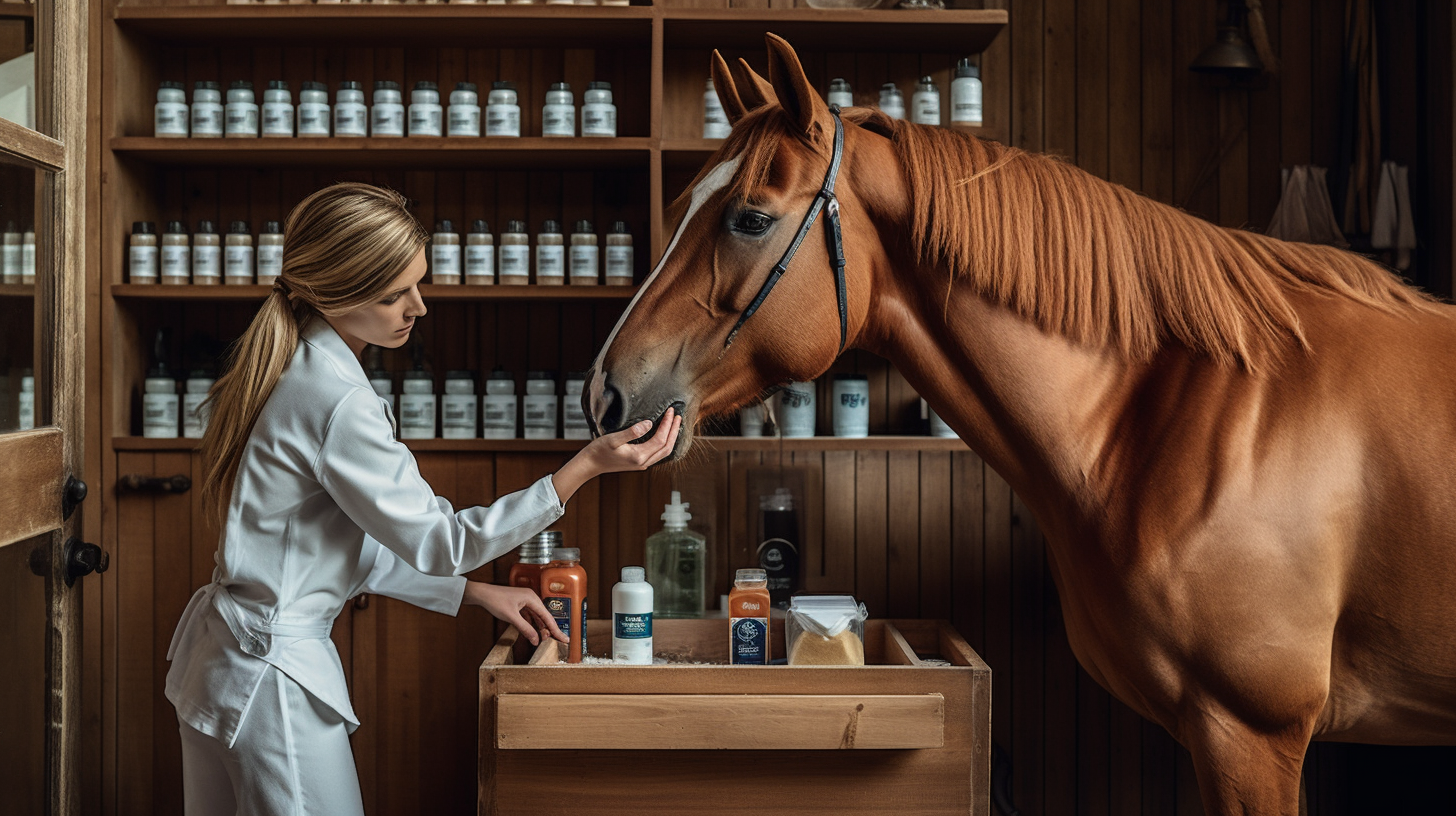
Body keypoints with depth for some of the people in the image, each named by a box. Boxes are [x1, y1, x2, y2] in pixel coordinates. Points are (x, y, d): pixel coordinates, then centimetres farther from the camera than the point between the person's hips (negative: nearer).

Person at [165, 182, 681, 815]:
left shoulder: (289, 369, 7)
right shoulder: (337, 403, -24)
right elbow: (434, 541, -18)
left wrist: (475, 593, 10)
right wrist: (588, 465, -21)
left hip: (218, 650, 10)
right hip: (275, 673, -10)